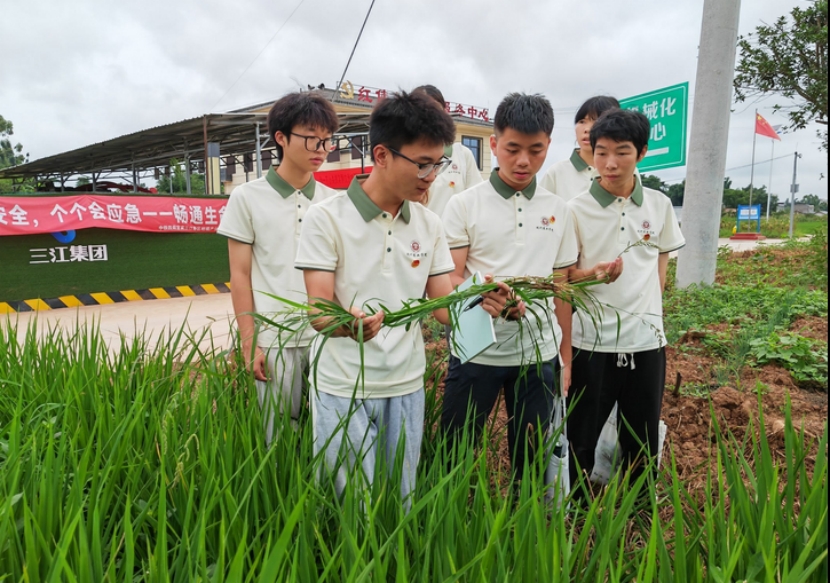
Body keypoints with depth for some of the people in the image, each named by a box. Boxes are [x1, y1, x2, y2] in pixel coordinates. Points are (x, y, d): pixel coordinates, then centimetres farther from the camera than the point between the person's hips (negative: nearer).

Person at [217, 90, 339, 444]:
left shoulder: (333, 201, 6)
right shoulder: (248, 197, -1)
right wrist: (249, 342, -5)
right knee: (279, 436, 6)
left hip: (328, 336, 3)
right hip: (274, 340, -2)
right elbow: (240, 276, -1)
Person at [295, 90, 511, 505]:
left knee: (402, 503, 16)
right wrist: (350, 323, -38)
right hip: (343, 390, -4)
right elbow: (319, 311, -15)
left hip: (406, 387, 4)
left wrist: (477, 303, -19)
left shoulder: (429, 224, 4)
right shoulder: (327, 218, -11)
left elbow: (444, 306, 3)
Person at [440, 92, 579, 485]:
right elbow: (450, 280, -7)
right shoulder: (464, 205, -4)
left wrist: (566, 355, 10)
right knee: (454, 452, 8)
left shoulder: (557, 210, 6)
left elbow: (561, 286, 11)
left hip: (539, 352, 3)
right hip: (477, 350, -2)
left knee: (533, 457, 14)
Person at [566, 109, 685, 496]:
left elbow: (661, 266, 14)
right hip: (592, 341, -2)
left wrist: (648, 309, 10)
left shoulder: (659, 205, 2)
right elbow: (565, 275, -2)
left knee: (642, 442, 15)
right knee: (581, 438, 9)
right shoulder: (576, 209, -7)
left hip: (647, 339, 3)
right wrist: (593, 273, -21)